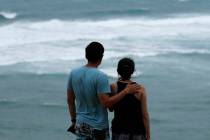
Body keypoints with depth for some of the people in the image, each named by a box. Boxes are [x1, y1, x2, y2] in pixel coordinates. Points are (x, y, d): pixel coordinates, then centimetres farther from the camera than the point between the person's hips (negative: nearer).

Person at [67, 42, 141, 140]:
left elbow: (70, 100, 8)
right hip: (98, 127, -5)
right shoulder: (100, 77, -18)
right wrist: (126, 91, -15)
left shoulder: (73, 73, 0)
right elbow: (106, 103, -21)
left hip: (80, 125, 5)